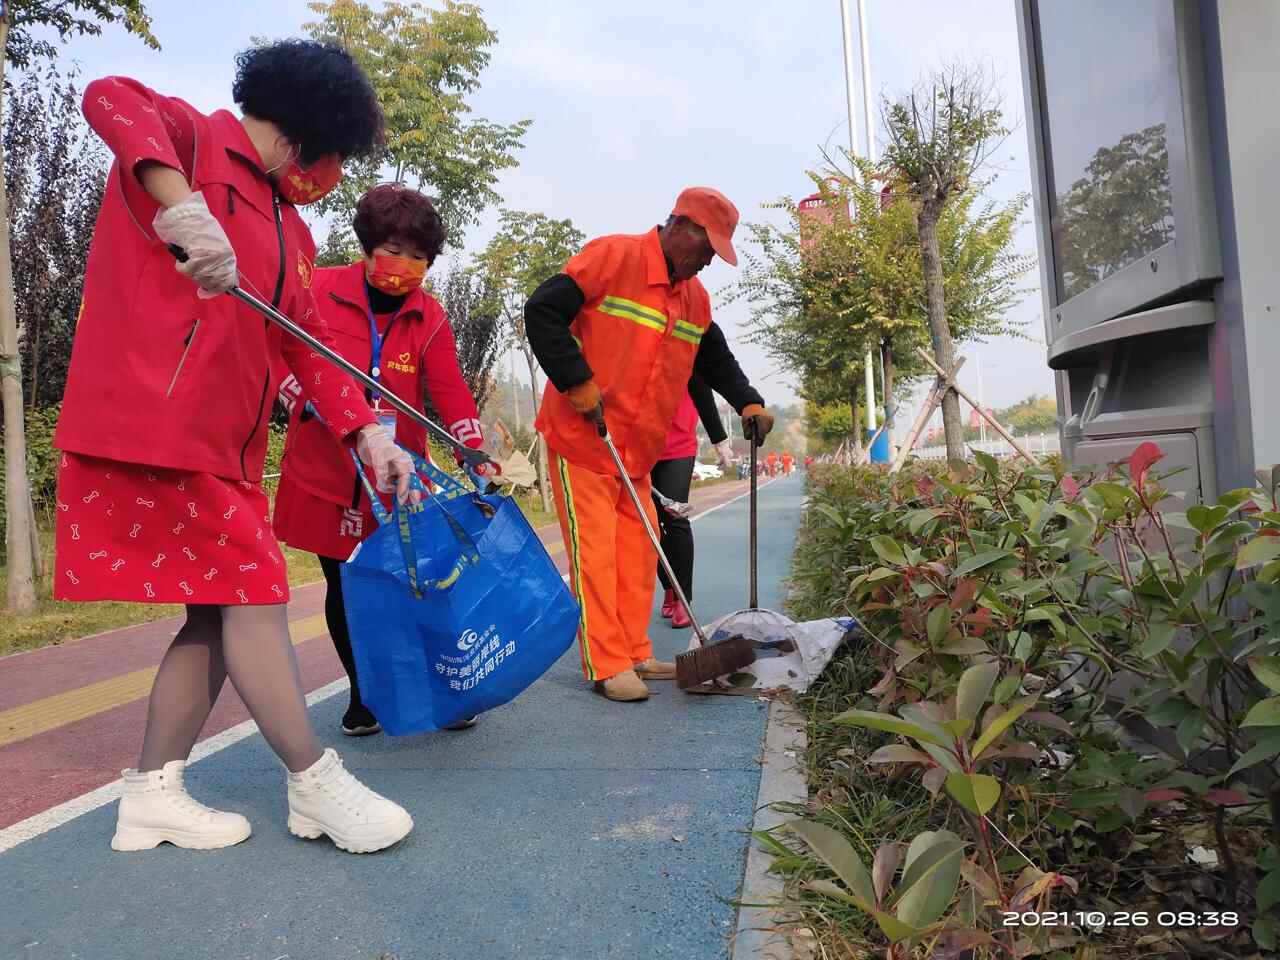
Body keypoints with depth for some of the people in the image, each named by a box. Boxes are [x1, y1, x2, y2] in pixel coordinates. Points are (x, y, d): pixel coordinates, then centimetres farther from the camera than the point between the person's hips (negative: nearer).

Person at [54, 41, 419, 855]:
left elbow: (308, 342, 14)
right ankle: (317, 786, 4)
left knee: (220, 610, 9)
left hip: (228, 444, 9)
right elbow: (111, 99, -23)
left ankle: (152, 798, 22)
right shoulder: (191, 138, -1)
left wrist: (367, 433, 3)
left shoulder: (290, 231, 19)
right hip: (157, 421, -9)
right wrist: (181, 207, -39)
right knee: (254, 596, -7)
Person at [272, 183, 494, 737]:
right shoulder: (320, 290, -3)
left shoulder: (430, 317, 2)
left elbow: (450, 391, -8)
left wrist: (478, 457, -21)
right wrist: (309, 399, -24)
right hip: (325, 473, 0)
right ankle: (363, 694, 26)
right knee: (343, 585, 8)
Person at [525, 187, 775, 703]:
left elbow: (715, 358, 22)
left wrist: (748, 402, 7)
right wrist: (578, 383, -21)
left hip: (639, 448, 8)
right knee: (594, 550, -5)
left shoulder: (695, 296, 10)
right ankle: (607, 666, 3)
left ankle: (634, 654, 21)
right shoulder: (612, 255, -13)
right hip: (581, 436, -7)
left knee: (638, 551, 9)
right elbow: (543, 312, -18)